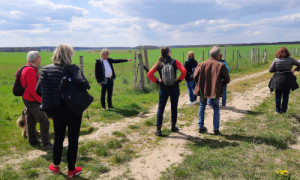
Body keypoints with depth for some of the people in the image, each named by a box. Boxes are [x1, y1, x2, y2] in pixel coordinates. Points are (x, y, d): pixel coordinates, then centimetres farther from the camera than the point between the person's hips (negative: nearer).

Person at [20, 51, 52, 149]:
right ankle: (46, 144, -4)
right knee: (44, 121, -10)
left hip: (30, 99, 11)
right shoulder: (30, 70, -21)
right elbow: (32, 89, -24)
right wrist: (40, 100, -15)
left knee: (31, 120, 18)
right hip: (32, 101, -11)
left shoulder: (32, 69, 12)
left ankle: (32, 140, 29)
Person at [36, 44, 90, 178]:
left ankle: (56, 166, 37)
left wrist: (51, 96, 11)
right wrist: (87, 85, -12)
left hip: (57, 110, 4)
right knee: (73, 139, 11)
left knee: (58, 138, 21)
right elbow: (81, 83, -34)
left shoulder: (46, 69, -4)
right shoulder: (72, 69, -17)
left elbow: (38, 90, -5)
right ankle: (71, 171, 23)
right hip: (73, 110, -4)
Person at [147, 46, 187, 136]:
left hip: (163, 88, 1)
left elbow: (149, 74, -6)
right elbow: (184, 71, -17)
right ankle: (173, 127, 26)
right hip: (174, 88, 0)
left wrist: (157, 81, 0)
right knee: (174, 107, 14)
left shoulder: (159, 64, -2)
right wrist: (179, 80, -6)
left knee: (160, 108, 6)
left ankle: (158, 129, 3)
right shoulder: (174, 62, -6)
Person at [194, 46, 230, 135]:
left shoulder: (202, 64, -3)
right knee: (216, 108, 14)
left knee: (202, 107, 19)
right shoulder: (221, 66, -8)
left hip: (202, 90, 2)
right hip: (215, 91, -2)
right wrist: (220, 85, 12)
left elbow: (195, 76, -5)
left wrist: (201, 84, 11)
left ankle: (201, 127, 20)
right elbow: (227, 79, -6)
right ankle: (216, 129, 14)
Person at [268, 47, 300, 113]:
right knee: (285, 96, 11)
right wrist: (294, 70, 3)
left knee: (278, 96, 13)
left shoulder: (276, 60, -7)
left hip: (278, 80, 0)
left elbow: (270, 70, -3)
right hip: (287, 80, 1)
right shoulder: (290, 60, -4)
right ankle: (283, 110, 15)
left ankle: (278, 110, 19)